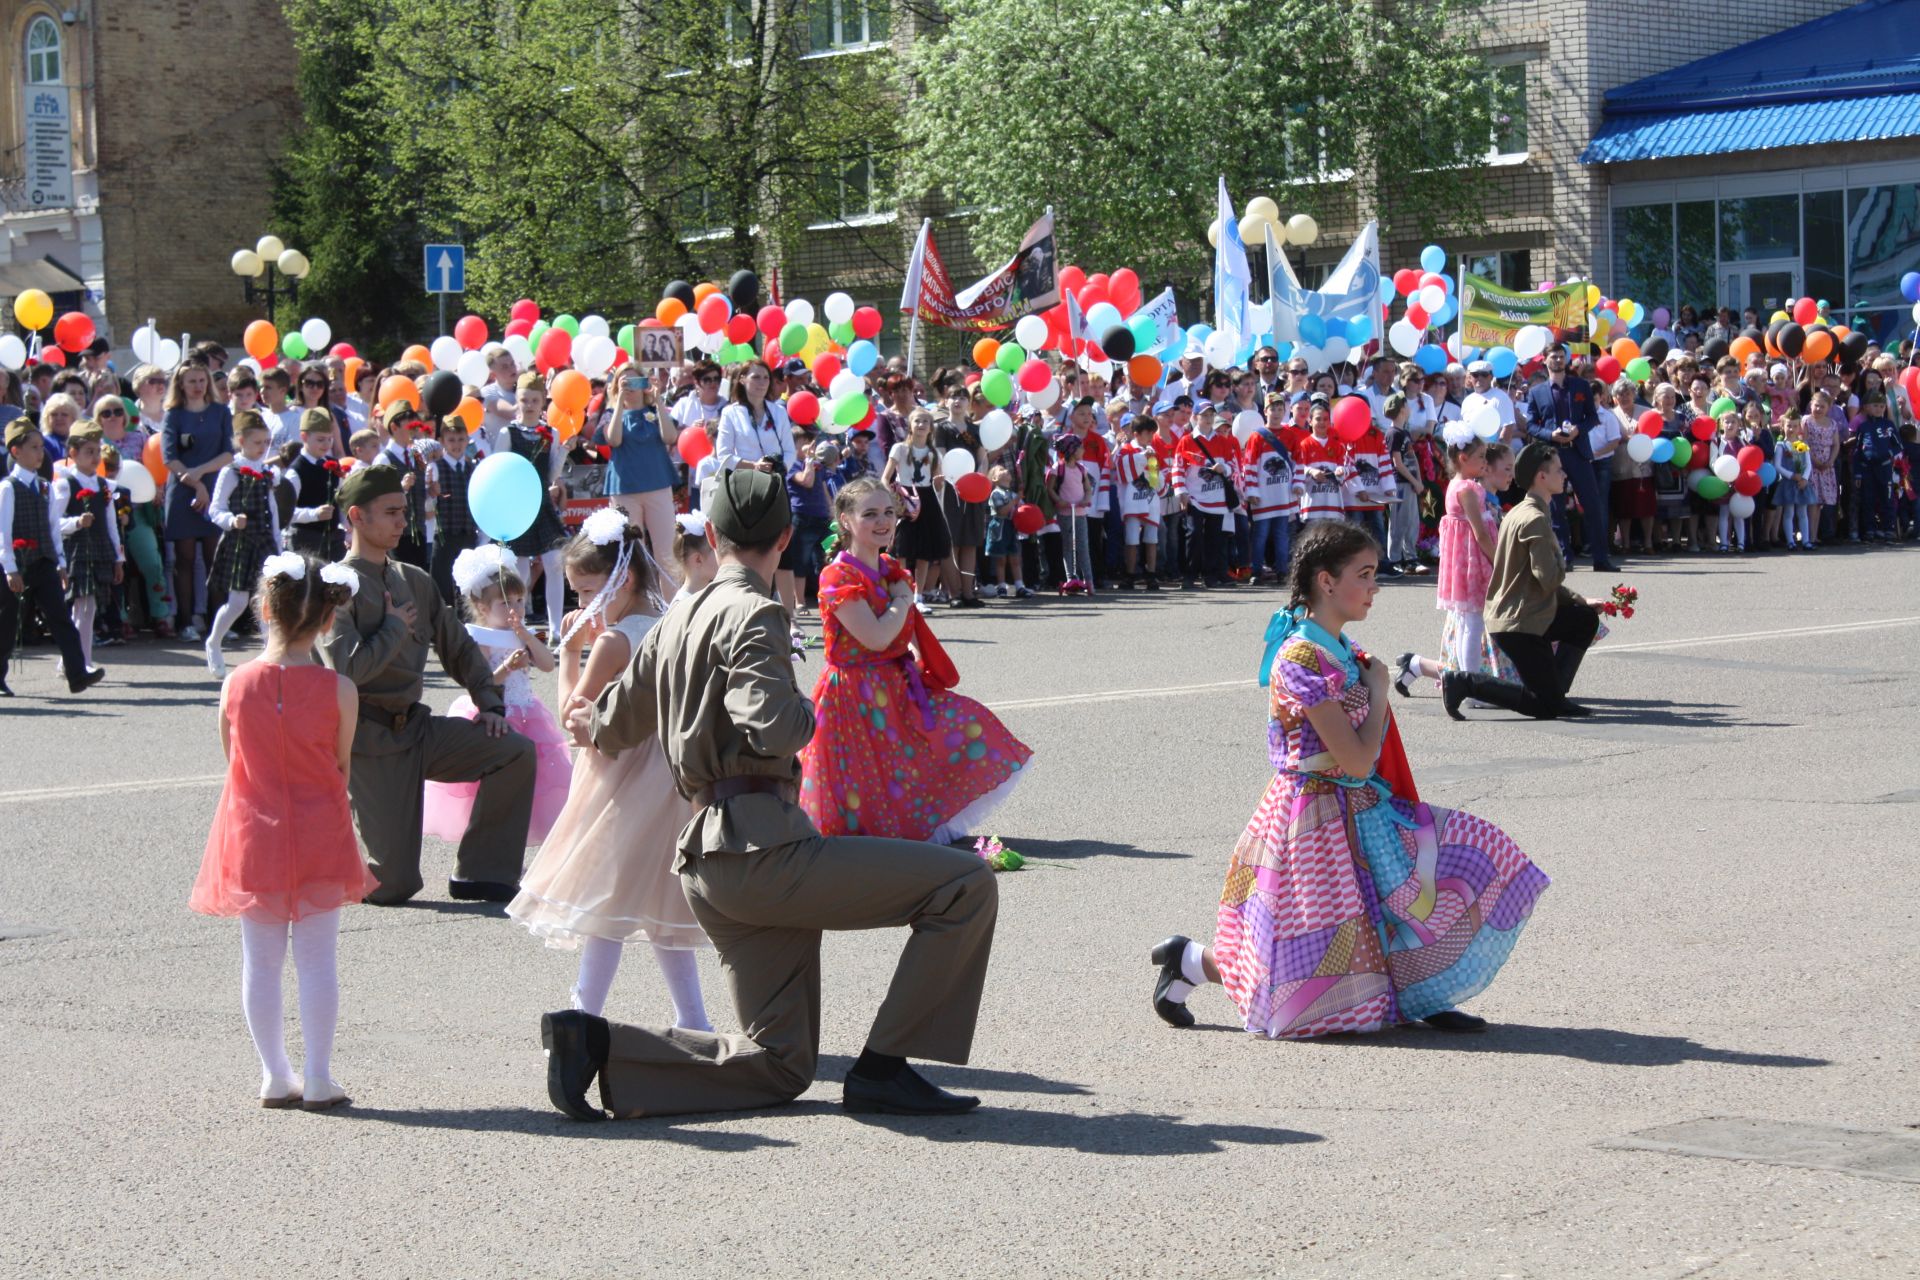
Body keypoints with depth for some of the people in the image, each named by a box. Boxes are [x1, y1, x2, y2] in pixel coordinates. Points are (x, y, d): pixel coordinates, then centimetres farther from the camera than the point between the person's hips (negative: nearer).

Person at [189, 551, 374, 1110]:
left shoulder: (237, 684, -8)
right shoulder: (339, 690, -11)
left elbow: (232, 759, 3)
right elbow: (342, 767, -1)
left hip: (253, 836, 1)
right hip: (319, 838, -1)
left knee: (260, 960, 10)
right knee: (316, 959, 5)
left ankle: (275, 1076, 13)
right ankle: (317, 1080, 7)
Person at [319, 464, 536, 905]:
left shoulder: (416, 582, 11)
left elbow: (458, 647, 20)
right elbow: (346, 669, -23)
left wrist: (490, 704, 8)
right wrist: (396, 628, -10)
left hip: (416, 726, 7)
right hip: (369, 739, -7)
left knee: (516, 752, -13)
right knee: (393, 885, -11)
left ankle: (480, 876, -1)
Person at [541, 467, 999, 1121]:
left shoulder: (676, 620, 18)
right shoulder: (752, 613, -8)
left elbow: (614, 726, 29)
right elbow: (772, 727, -24)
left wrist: (594, 725, 52)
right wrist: (804, 711, -1)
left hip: (707, 861, 9)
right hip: (760, 844, -9)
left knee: (781, 1066, 13)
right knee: (967, 884, -8)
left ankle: (597, 1044, 2)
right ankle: (882, 1068, -6)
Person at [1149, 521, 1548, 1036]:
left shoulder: (1342, 651, 8)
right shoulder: (1303, 657, -21)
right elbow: (1356, 760, -21)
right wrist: (1379, 689, -10)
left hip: (1358, 812, 9)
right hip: (1316, 816, -9)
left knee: (1471, 854, -2)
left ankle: (1422, 998, 3)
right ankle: (1190, 960, 15)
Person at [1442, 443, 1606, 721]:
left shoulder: (1520, 513, 14)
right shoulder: (1536, 520, -18)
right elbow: (1549, 579, -25)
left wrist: (1580, 601, 21)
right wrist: (1562, 564, -2)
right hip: (1519, 625, -10)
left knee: (1586, 619, 21)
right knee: (1545, 707, -5)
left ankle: (1555, 695, 17)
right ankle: (1463, 682, -7)